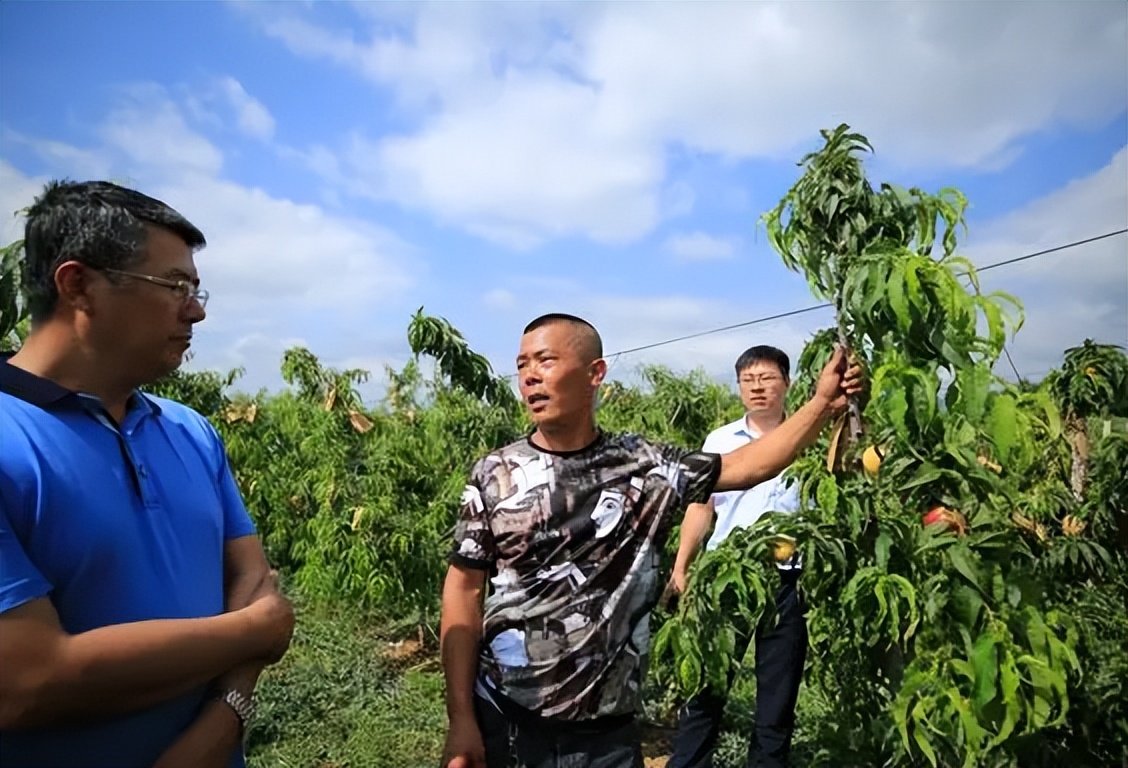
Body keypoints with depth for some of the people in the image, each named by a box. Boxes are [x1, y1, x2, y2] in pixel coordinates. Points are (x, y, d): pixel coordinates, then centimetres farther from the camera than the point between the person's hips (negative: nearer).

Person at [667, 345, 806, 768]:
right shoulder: (720, 440, 5)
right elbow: (701, 506, 7)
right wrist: (680, 566, 2)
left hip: (786, 582, -1)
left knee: (778, 693, 13)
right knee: (705, 684, 10)